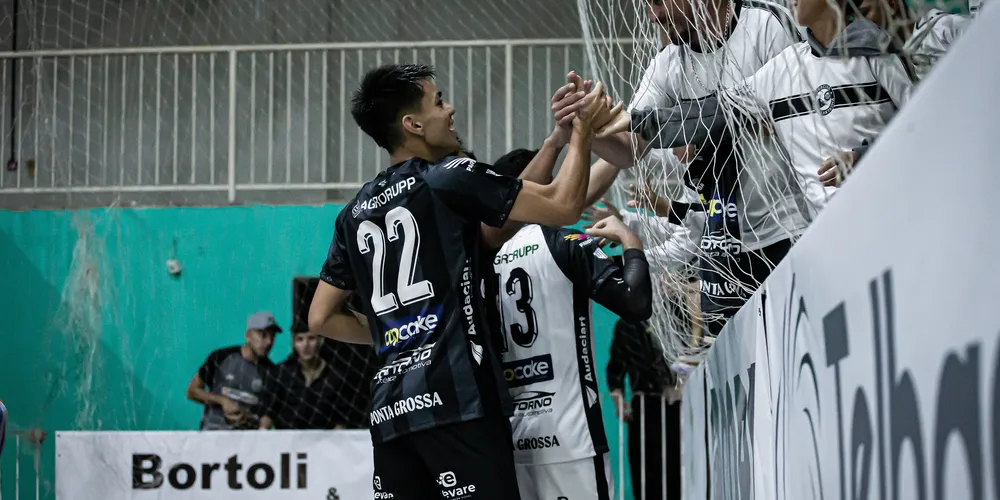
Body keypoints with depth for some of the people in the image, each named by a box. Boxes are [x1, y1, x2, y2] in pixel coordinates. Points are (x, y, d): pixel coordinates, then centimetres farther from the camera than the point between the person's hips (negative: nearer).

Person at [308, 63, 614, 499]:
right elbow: (562, 206, -2)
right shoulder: (450, 178, -2)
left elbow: (321, 319, 21)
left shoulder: (355, 213, 18)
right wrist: (582, 130, 12)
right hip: (456, 398, -7)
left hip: (389, 407, 7)